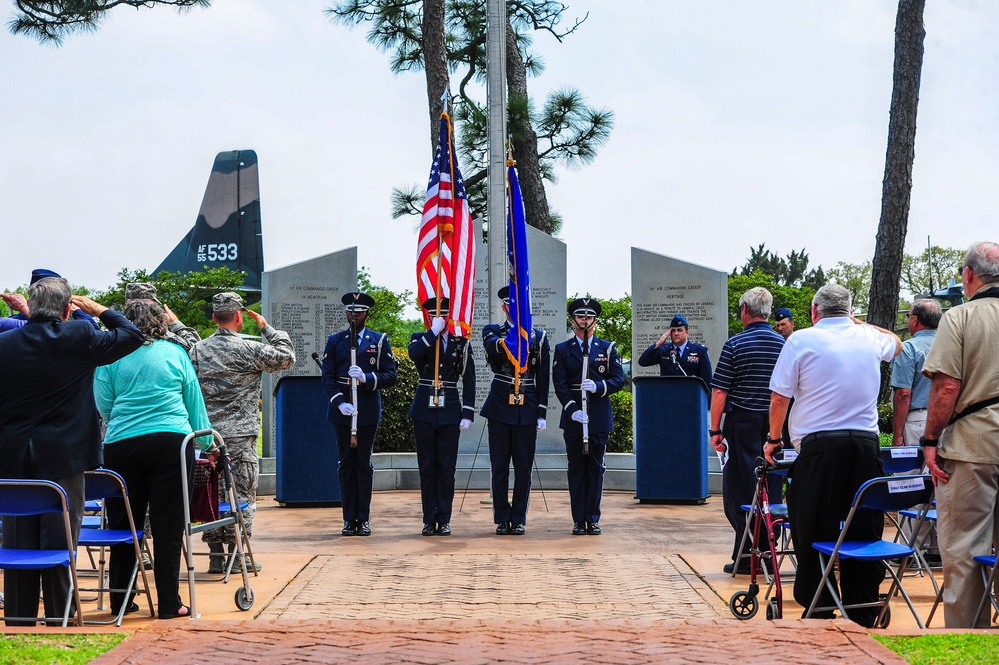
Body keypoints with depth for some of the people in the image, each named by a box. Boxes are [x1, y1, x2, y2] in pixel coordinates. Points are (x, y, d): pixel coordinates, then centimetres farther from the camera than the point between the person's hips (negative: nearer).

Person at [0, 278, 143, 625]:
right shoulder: (80, 337, -8)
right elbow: (131, 335, 3)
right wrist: (98, 309, 14)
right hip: (63, 456, -3)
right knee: (59, 541, 1)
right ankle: (60, 618, 4)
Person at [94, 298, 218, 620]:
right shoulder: (176, 354, 7)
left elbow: (103, 405, 7)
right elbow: (195, 404, 12)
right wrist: (207, 442, 24)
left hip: (122, 445, 1)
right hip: (171, 444, 0)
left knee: (123, 523, 10)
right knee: (168, 526, 2)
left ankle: (120, 599, 16)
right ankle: (169, 603, 2)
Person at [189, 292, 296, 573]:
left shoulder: (197, 350, 6)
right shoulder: (249, 350, -8)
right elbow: (286, 357, -1)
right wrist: (266, 327, 7)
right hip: (239, 436, -4)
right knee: (242, 495, 2)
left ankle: (216, 555, 11)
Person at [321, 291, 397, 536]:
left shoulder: (380, 341, 7)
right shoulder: (334, 341, 10)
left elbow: (390, 376, 1)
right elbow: (327, 378, 3)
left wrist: (366, 378, -16)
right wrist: (339, 403, -12)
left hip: (368, 412, -1)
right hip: (342, 411, 1)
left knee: (364, 463, 1)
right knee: (346, 463, 3)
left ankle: (363, 518, 6)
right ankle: (349, 519, 7)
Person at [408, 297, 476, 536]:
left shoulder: (461, 344, 5)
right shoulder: (420, 339, 5)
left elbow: (469, 381, 4)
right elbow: (414, 354, -21)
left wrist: (467, 414, -2)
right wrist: (433, 332, -19)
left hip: (450, 412, 0)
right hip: (424, 411, 0)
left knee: (447, 467, 1)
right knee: (427, 467, 3)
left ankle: (444, 520, 8)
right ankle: (429, 520, 8)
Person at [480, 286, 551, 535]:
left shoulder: (539, 337, 8)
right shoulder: (493, 332, 6)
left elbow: (543, 379, 7)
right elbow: (492, 346, -21)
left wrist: (542, 414, 1)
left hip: (527, 411, 1)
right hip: (499, 409, -1)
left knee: (524, 468, 3)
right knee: (499, 467, 3)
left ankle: (519, 519, 11)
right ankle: (502, 519, 12)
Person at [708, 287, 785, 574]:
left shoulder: (735, 344, -7)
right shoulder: (783, 344, 5)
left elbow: (719, 391, -9)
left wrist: (715, 429, -3)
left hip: (743, 423, -4)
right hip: (775, 425, 4)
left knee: (741, 489, 2)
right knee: (772, 488, 8)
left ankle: (745, 556, 1)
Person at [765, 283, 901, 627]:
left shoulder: (802, 340, -1)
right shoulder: (870, 338, 10)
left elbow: (779, 397, -1)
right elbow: (896, 343, 36)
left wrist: (774, 439, 12)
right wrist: (860, 323, 40)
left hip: (819, 446, -4)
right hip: (866, 444, 4)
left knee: (813, 534, 3)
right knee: (864, 532, 8)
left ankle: (818, 612, 5)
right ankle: (863, 617, 12)